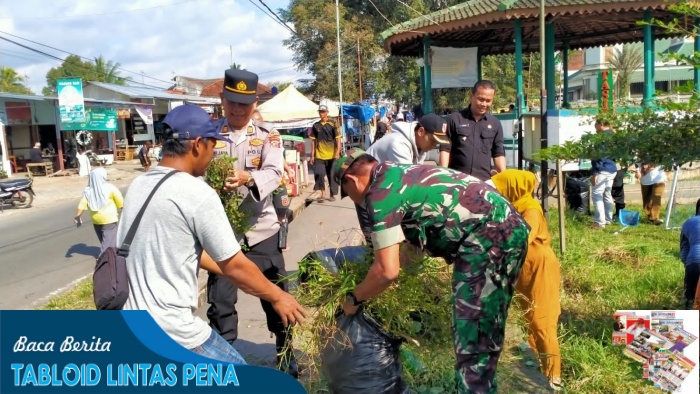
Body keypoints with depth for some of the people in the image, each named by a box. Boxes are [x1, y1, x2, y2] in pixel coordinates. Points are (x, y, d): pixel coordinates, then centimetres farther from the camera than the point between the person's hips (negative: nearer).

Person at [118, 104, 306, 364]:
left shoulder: (139, 186, 7)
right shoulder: (197, 194, -18)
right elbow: (234, 266, -11)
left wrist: (236, 275, 22)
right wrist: (277, 296, 4)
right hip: (168, 332, -8)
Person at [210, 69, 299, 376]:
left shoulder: (267, 134, 1)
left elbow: (274, 173, -15)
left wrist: (246, 177, -36)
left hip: (262, 229, 1)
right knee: (220, 302, 5)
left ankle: (287, 358, 36)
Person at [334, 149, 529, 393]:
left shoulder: (379, 194, -8)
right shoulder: (400, 175, 21)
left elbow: (387, 272, -11)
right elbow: (416, 236, 33)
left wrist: (354, 298, 5)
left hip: (488, 235, -10)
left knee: (472, 336, -3)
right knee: (485, 331, 20)